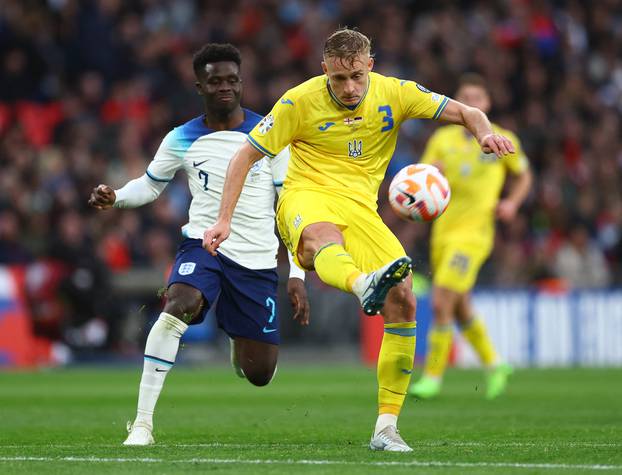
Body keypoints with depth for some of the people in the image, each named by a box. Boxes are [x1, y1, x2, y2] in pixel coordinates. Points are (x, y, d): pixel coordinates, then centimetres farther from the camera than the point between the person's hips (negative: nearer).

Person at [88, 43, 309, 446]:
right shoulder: (182, 140, 2)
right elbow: (149, 186, 16)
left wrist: (296, 275, -4)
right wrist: (114, 197, -7)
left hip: (257, 261, 1)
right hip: (204, 244, 0)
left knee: (260, 374, 2)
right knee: (178, 305, -34)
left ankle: (239, 345, 43)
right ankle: (143, 421, -31)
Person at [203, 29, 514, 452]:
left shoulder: (393, 94, 2)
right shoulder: (301, 101, -4)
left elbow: (465, 112, 3)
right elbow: (246, 155, 1)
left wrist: (485, 132, -21)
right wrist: (224, 220, -6)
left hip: (360, 207, 3)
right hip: (307, 197, -3)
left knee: (403, 303, -16)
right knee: (325, 235, -42)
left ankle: (386, 427, -8)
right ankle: (364, 285, -81)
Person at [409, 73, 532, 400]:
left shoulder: (502, 140, 1)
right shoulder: (442, 138, 7)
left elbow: (524, 177, 15)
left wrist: (512, 203, -4)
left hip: (474, 232, -5)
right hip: (443, 231, 5)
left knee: (441, 305, -16)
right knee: (460, 309, 15)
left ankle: (433, 376, -6)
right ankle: (493, 365, 35)